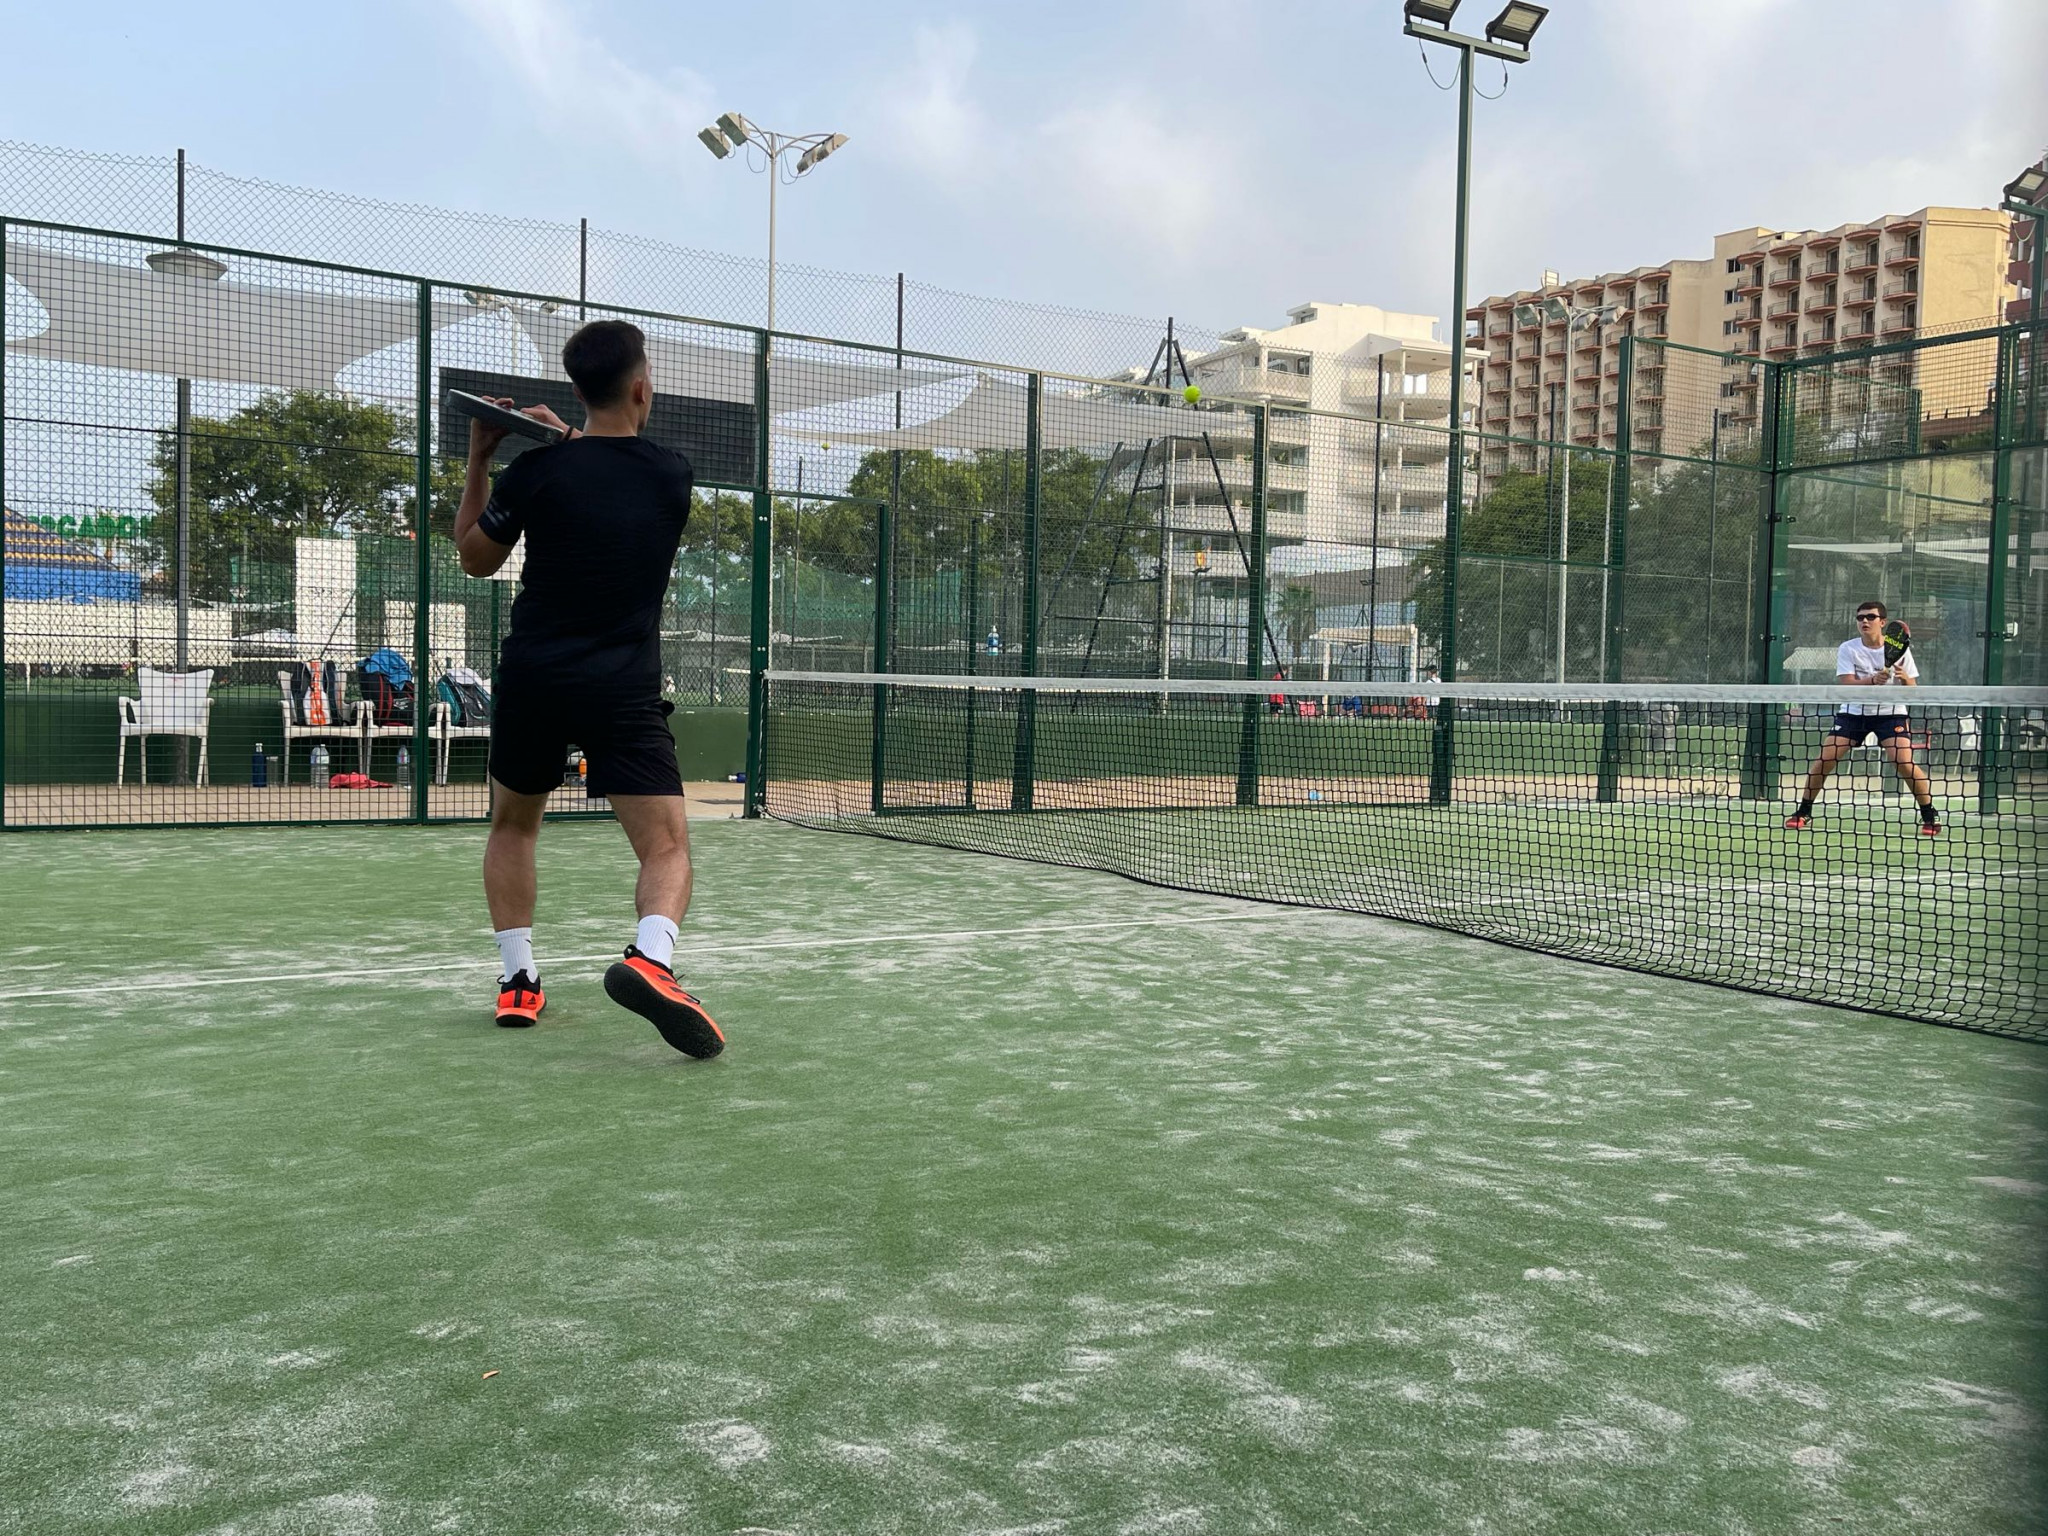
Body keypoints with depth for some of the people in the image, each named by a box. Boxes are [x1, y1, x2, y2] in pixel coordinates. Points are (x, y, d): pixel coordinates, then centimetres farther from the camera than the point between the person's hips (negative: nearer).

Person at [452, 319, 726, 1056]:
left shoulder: (535, 470, -4)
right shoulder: (673, 475, 2)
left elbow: (475, 559, 11)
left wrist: (478, 462, 15)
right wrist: (565, 439, 18)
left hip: (532, 679, 2)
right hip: (624, 689, -1)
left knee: (513, 825, 24)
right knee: (667, 848, -5)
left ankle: (518, 979, 17)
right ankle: (649, 959, -34)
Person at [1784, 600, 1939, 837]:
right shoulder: (1847, 649, -5)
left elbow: (1913, 691, -5)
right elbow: (1847, 685, -15)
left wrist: (1904, 678, -27)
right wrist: (1873, 680, -33)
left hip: (1890, 712, -1)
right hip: (1853, 712, 1)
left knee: (1904, 762, -19)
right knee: (1823, 760, -9)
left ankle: (1930, 816, -3)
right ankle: (1803, 813, 7)